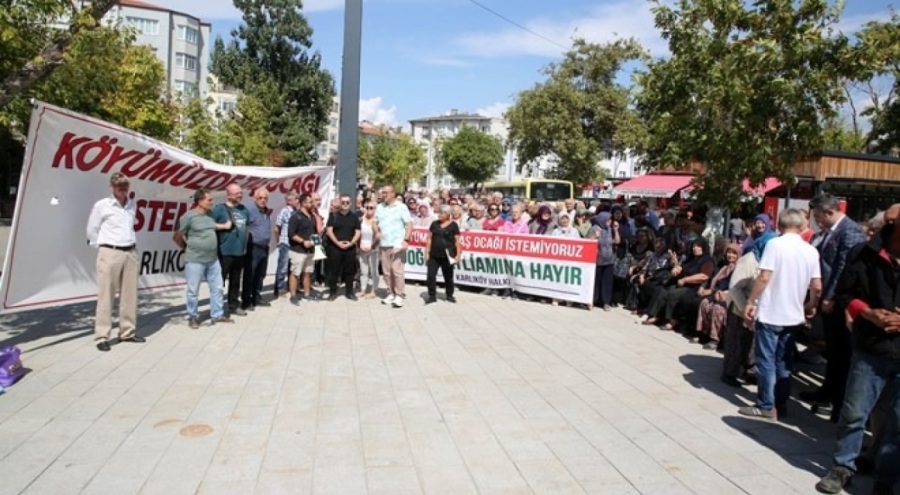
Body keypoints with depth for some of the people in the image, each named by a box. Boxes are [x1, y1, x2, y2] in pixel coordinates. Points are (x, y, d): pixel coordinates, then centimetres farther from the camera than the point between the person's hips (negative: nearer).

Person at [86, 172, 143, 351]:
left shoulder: (132, 205, 10)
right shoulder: (102, 205, -4)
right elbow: (92, 230, 3)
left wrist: (130, 244, 15)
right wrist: (102, 248, 5)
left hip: (131, 253, 5)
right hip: (110, 254, -5)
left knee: (130, 295, 8)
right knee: (106, 296, -3)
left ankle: (127, 332, 18)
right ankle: (101, 336, 1)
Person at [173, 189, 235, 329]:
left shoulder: (210, 215, 7)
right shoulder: (189, 216, -13)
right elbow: (177, 237, -8)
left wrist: (224, 226, 10)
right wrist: (187, 248, 1)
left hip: (213, 259, 7)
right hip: (195, 261, -7)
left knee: (217, 288, 12)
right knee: (193, 291, 3)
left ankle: (217, 315, 24)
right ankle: (193, 318, 17)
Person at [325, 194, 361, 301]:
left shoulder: (354, 217, 9)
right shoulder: (333, 215, 3)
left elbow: (357, 232, 5)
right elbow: (329, 231, -4)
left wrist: (351, 243, -11)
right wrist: (338, 243, -13)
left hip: (350, 248, 2)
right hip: (335, 247, -2)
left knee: (350, 271, 6)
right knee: (333, 270, 1)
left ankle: (349, 292, 15)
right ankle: (333, 292, 10)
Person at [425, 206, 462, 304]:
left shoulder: (453, 225, -2)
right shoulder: (434, 224, 7)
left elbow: (457, 241, -2)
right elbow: (429, 239, 9)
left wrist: (458, 254, -8)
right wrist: (427, 252, 4)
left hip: (447, 256, -2)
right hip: (434, 255, 3)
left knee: (448, 276, 9)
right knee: (431, 275, -4)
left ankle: (449, 295, 25)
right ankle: (432, 296, 6)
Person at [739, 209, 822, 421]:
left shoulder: (775, 244, -11)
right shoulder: (811, 250, 3)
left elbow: (764, 277, -17)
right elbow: (817, 287, 4)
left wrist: (751, 303, -9)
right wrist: (811, 306, 21)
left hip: (770, 313, -5)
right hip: (793, 315, 5)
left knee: (766, 361, 2)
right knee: (784, 362, 15)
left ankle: (766, 406, 6)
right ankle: (781, 403, 22)